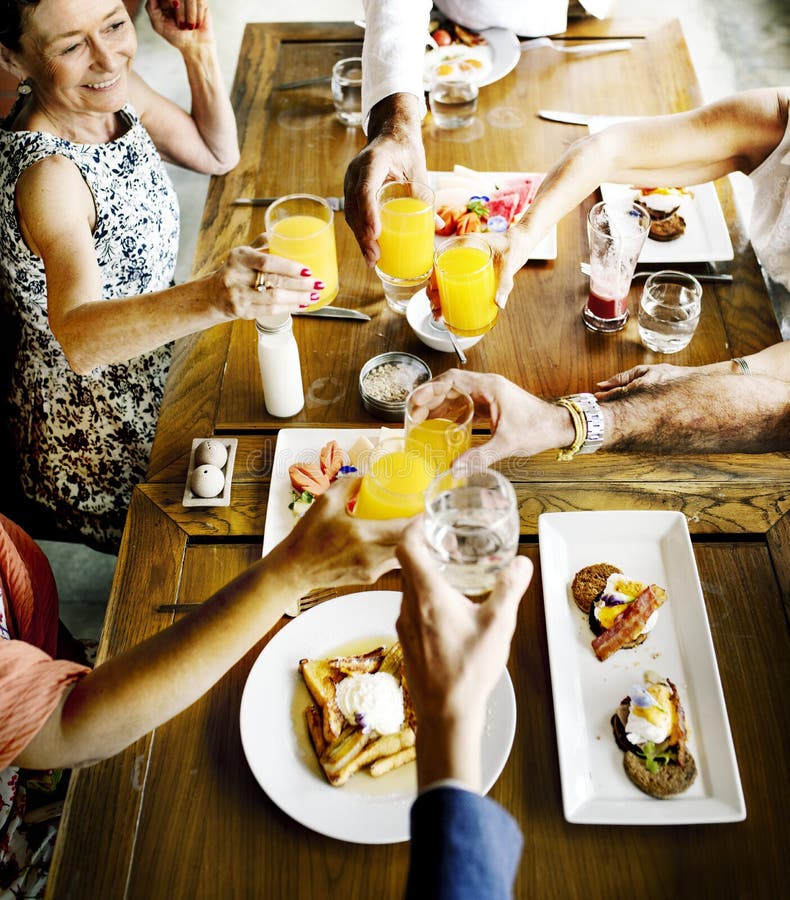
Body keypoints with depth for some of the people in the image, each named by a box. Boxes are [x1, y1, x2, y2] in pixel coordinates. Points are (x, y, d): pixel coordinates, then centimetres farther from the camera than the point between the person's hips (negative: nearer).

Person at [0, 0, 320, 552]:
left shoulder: (114, 92, -6)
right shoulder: (45, 175, -32)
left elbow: (219, 154, 9)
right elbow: (79, 337, -46)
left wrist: (199, 48, -8)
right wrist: (211, 299, -64)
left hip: (148, 366, 8)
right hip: (96, 443, -8)